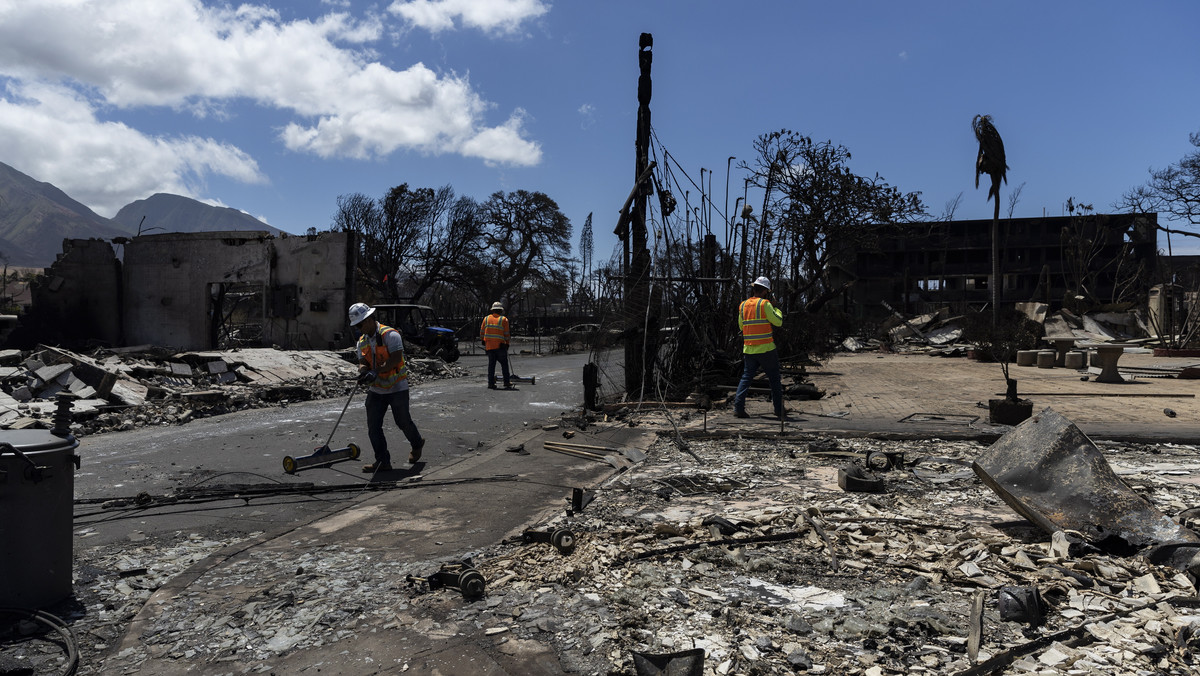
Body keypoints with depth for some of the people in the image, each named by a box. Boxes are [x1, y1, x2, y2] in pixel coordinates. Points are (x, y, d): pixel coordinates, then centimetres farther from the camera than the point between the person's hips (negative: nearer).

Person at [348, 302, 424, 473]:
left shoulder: (390, 334, -15)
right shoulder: (362, 341, 8)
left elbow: (396, 358, -24)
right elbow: (363, 361, 1)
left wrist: (376, 372, -31)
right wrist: (363, 371, -24)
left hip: (397, 388, -6)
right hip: (376, 390, 6)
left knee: (403, 422, 8)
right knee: (373, 426, -2)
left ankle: (417, 444, 37)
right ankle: (383, 462, 5)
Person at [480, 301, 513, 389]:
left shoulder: (486, 318, 8)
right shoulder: (504, 319, -1)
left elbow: (482, 332, 10)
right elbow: (506, 334, -1)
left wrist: (483, 341, 22)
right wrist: (507, 344, 8)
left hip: (489, 346, 3)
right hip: (500, 345, -3)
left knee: (491, 364, 8)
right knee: (504, 364, 5)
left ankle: (491, 383, 6)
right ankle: (507, 383, 3)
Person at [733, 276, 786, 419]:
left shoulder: (743, 305, 8)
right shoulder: (764, 304, -9)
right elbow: (778, 322, -6)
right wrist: (777, 309, 11)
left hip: (749, 349, 5)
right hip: (766, 349, -5)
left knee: (746, 377, 8)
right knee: (774, 380, 6)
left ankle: (738, 407, -4)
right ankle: (779, 411, 9)